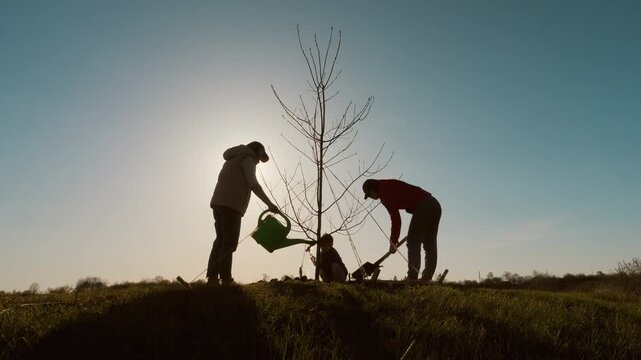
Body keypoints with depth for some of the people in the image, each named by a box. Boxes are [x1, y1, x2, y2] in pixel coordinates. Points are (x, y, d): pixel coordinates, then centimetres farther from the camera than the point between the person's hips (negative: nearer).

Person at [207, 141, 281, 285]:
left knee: (221, 240, 8)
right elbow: (253, 184, -11)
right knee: (229, 242, -9)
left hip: (218, 203, 8)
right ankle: (225, 279, -12)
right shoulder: (248, 158, 3)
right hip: (231, 205, -8)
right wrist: (269, 204, -13)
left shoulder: (233, 159, 31)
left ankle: (212, 278, 3)